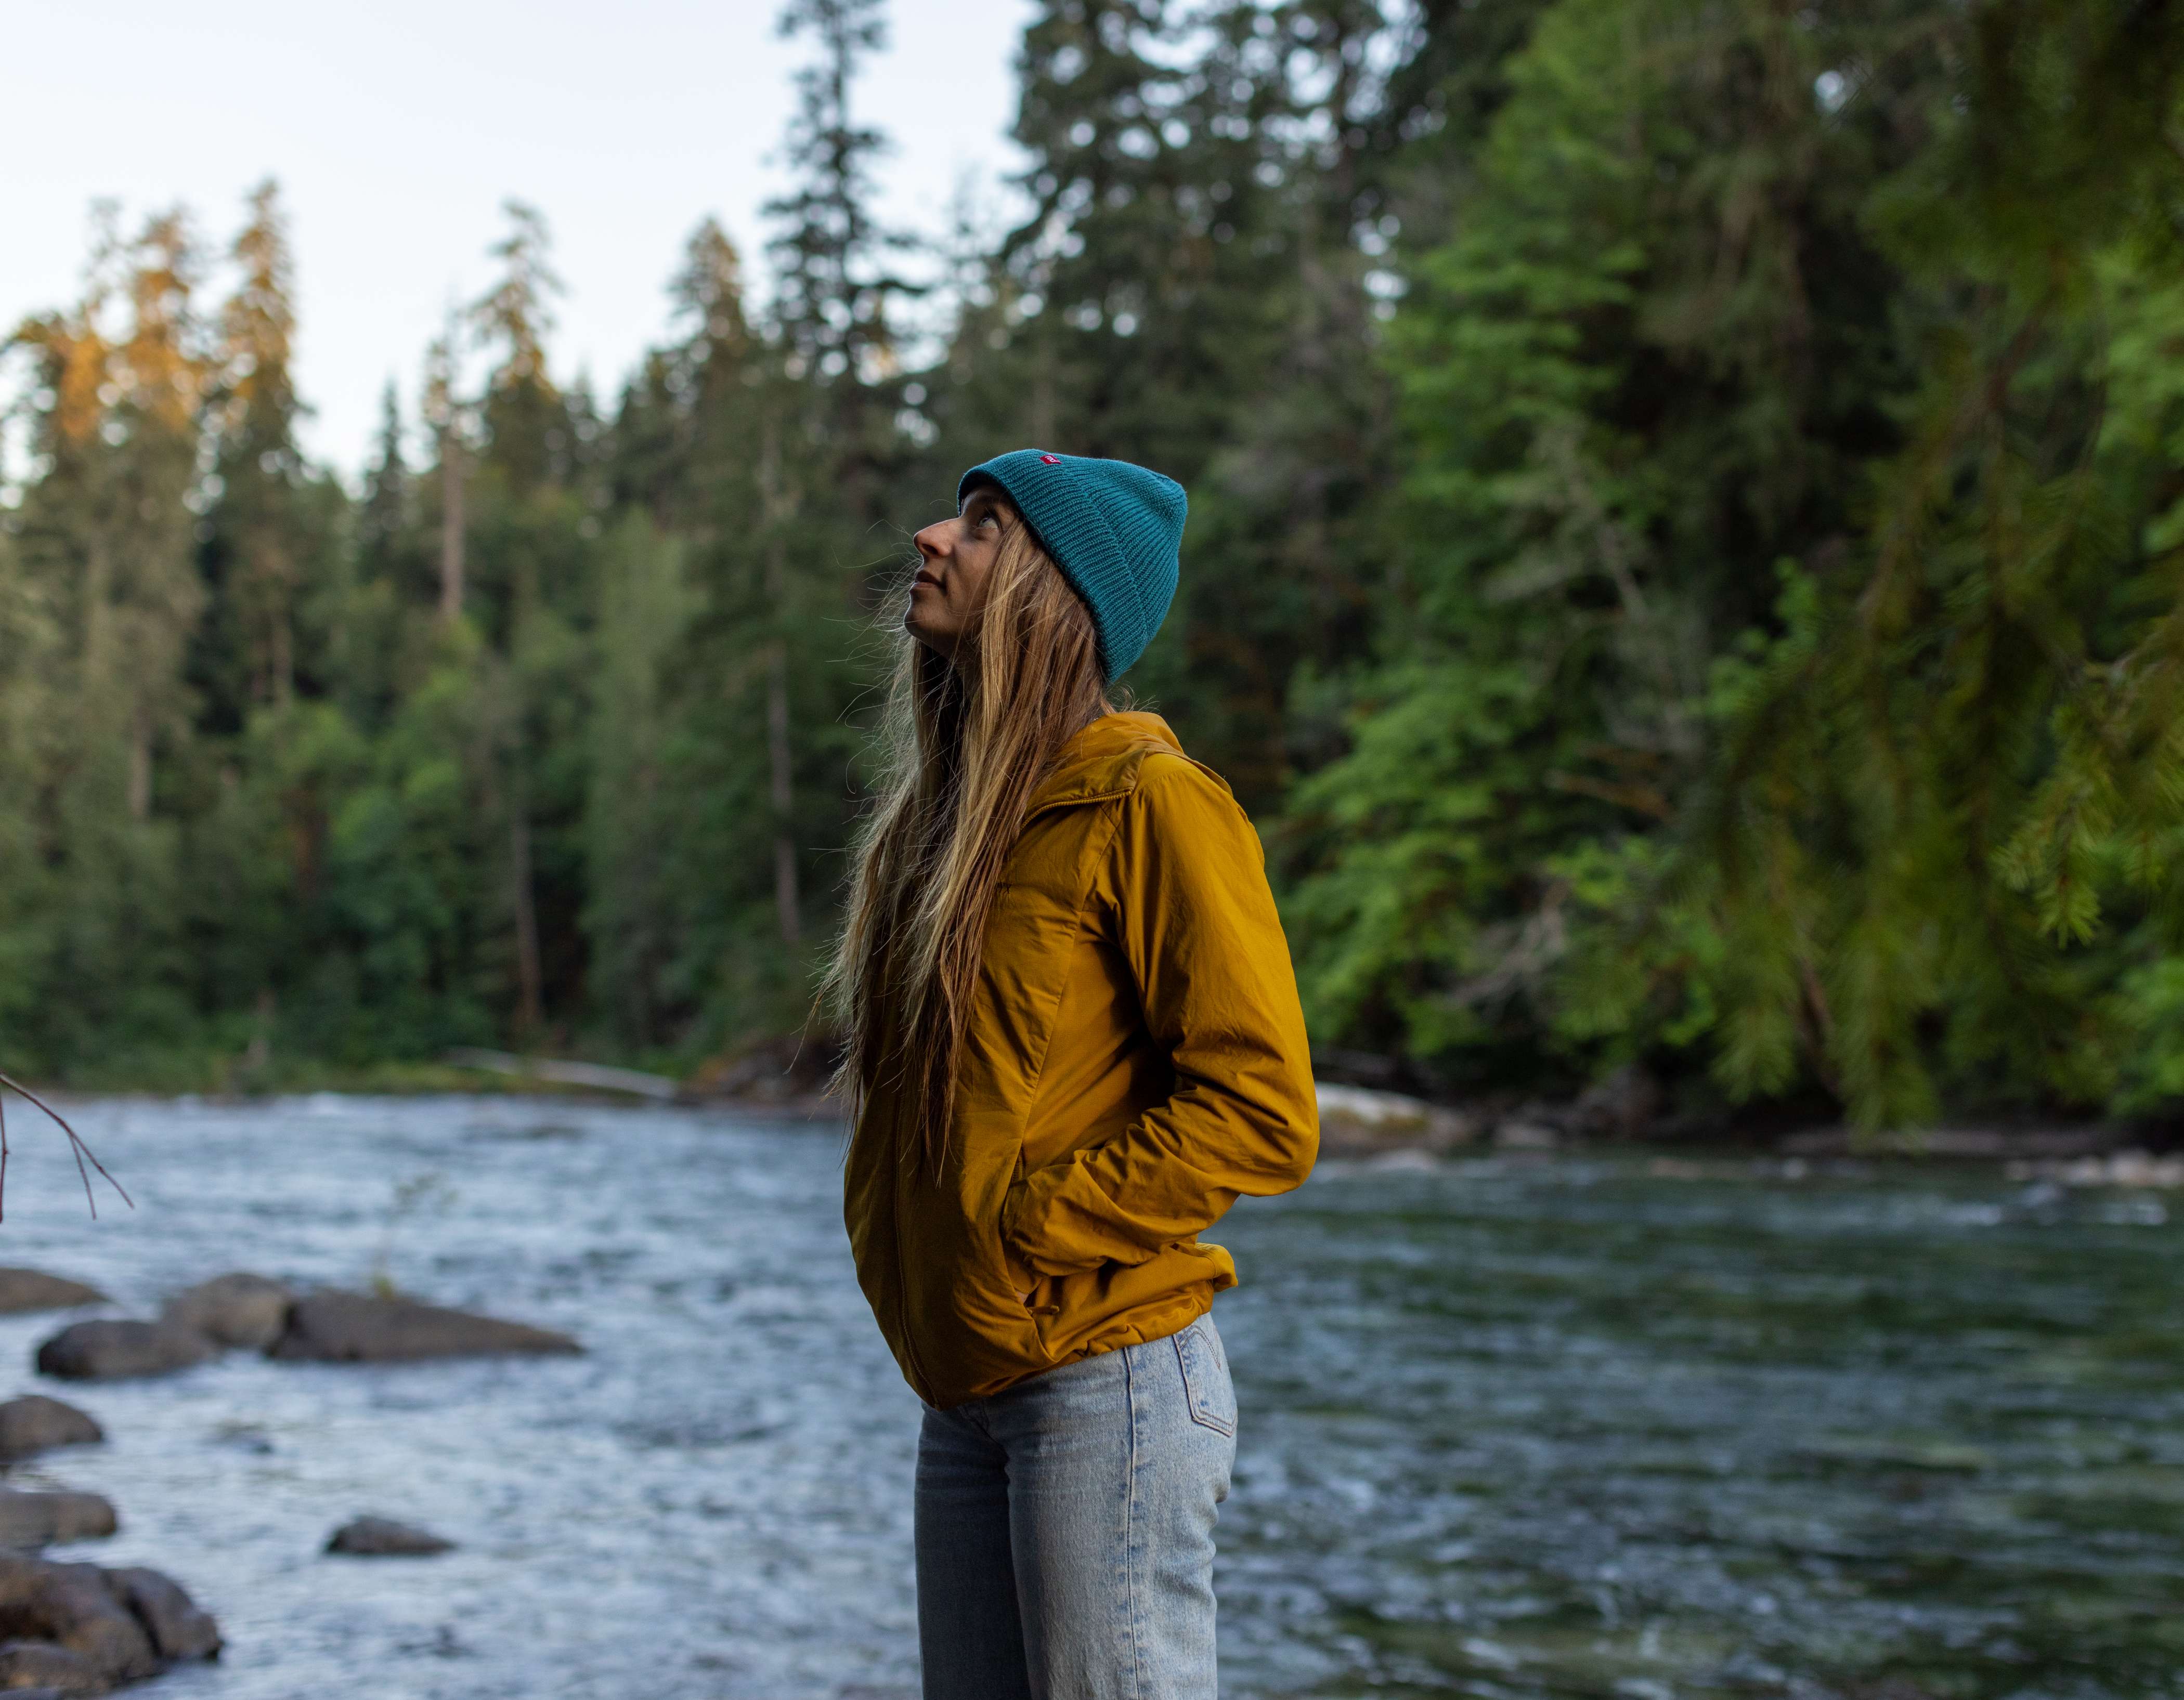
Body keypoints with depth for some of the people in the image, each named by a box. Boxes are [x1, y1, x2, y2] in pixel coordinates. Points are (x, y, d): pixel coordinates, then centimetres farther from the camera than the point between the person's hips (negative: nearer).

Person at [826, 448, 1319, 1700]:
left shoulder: (1149, 802, -10)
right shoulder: (944, 816, 15)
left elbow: (1264, 1111, -15)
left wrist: (1030, 1225, -14)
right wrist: (892, 1234, 9)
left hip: (1105, 1382, -8)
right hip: (964, 1389, 8)